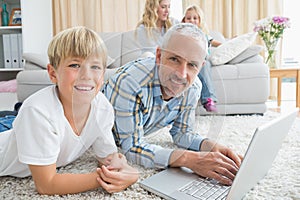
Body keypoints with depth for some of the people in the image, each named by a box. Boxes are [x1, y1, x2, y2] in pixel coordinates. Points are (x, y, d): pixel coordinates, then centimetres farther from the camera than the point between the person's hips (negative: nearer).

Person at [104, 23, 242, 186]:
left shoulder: (193, 88, -23)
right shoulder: (129, 82, -42)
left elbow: (182, 132, -9)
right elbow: (132, 147, -38)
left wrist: (212, 147, -28)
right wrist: (188, 159, -47)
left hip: (136, 136, 5)